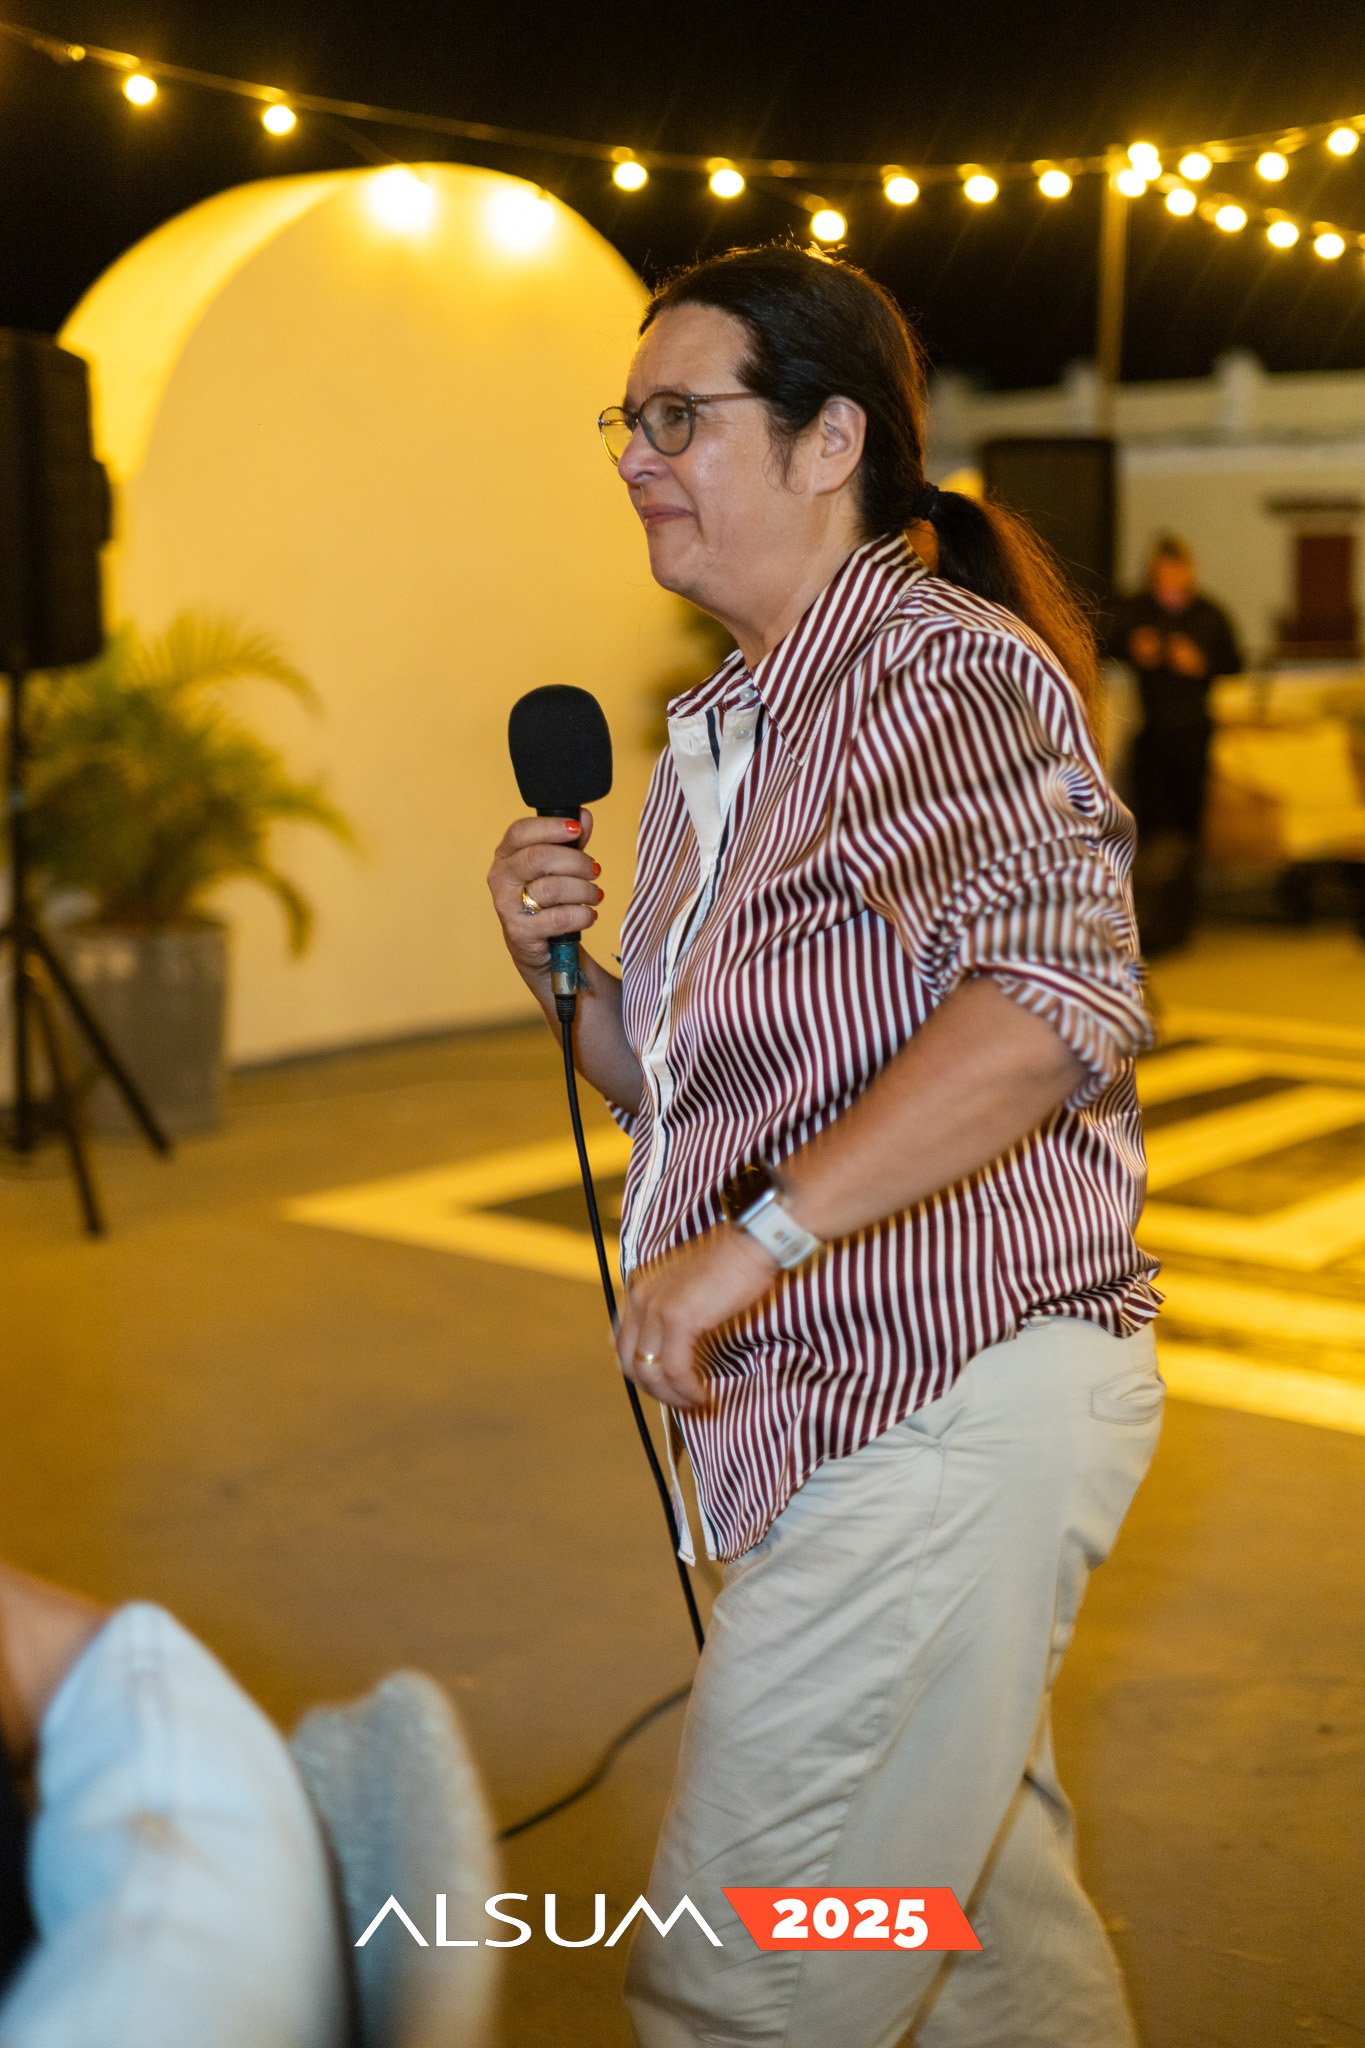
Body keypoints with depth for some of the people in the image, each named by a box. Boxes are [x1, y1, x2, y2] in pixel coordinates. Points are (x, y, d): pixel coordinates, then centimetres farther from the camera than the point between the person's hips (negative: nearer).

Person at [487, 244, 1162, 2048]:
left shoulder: (943, 667, -14)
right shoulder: (724, 735, 15)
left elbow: (1058, 988, -30)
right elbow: (689, 1088, 19)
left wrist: (757, 1235, -32)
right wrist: (560, 972, 0)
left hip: (954, 1406, -9)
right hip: (861, 1414, 10)